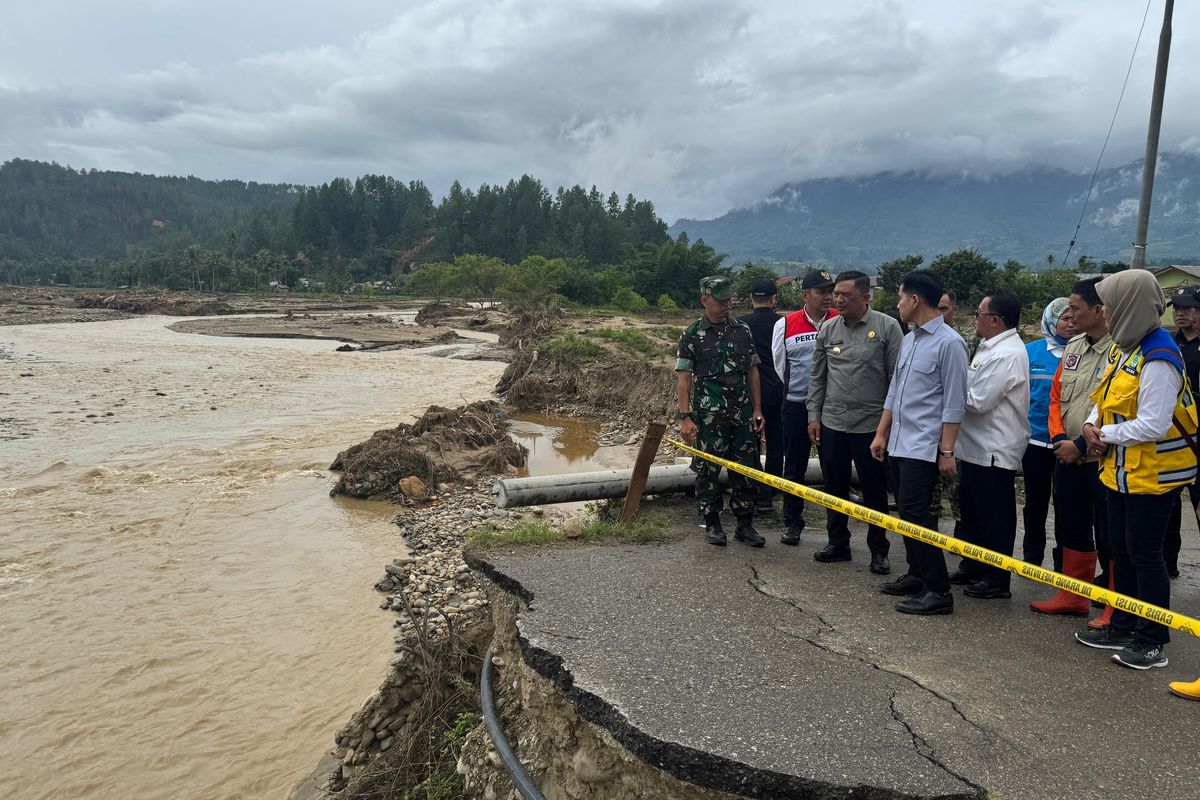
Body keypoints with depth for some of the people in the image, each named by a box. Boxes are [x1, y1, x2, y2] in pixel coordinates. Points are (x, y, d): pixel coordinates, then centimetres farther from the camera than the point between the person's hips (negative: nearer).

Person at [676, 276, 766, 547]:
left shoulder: (743, 331, 9)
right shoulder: (692, 335, -2)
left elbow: (752, 372, 12)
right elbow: (683, 378, -4)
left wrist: (757, 410, 6)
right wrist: (685, 417, -11)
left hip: (742, 414, 3)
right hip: (708, 416, -3)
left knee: (746, 469, 6)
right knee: (708, 469, 3)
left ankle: (745, 525, 17)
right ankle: (712, 524, 17)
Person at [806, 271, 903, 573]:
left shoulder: (887, 327, -6)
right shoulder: (828, 329, 6)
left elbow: (897, 378, -5)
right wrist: (814, 415, 7)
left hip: (872, 425, -4)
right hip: (832, 423, 4)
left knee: (875, 491, 6)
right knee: (835, 488, 13)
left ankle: (879, 550, 20)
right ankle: (838, 543, 28)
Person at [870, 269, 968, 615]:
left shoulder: (949, 342, -12)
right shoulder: (908, 340, 13)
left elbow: (954, 403, -13)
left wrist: (947, 451, -14)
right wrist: (881, 434, 18)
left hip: (923, 447, -8)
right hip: (897, 443, 8)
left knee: (914, 512, -11)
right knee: (906, 511, 14)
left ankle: (938, 590, -4)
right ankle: (917, 574, 27)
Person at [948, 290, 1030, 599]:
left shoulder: (1007, 354, -20)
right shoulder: (990, 348, 13)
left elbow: (979, 401, -23)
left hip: (994, 450, -10)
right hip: (977, 446, 10)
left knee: (994, 517, 1)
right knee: (971, 510, 20)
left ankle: (997, 579, 13)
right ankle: (973, 567, 33)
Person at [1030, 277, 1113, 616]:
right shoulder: (1073, 347, 10)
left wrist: (1081, 445, -16)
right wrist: (1060, 438, 0)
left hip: (1103, 460, -8)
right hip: (1067, 458, 8)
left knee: (1109, 537, 1)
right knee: (1071, 529, 17)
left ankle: (1119, 610, 15)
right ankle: (1072, 598, 30)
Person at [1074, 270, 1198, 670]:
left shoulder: (1158, 360, -23)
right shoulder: (1127, 349, 8)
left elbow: (1152, 426, -27)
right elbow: (1106, 399, 17)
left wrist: (1106, 435, -13)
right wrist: (1092, 425, -2)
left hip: (1152, 474, -10)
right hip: (1121, 470, 10)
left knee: (1143, 553, -1)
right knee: (1121, 549, 16)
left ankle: (1153, 641, 12)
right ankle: (1123, 628, 28)